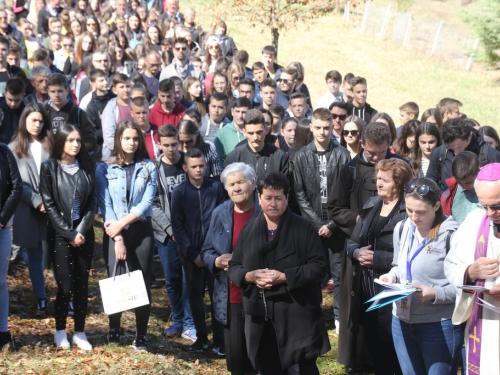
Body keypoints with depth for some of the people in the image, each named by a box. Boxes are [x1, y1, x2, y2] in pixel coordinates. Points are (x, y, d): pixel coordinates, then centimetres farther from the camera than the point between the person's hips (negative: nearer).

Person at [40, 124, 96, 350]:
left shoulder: (86, 166, 5)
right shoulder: (49, 167, -4)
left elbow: (93, 200, 4)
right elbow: (49, 204, -7)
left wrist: (82, 230, -8)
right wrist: (69, 234, -10)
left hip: (84, 232, 3)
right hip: (60, 234, -3)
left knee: (82, 284, 5)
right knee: (65, 285, -5)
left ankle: (80, 333, 13)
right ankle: (60, 331, 13)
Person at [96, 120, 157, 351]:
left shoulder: (148, 168, 5)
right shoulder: (105, 168, 1)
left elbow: (146, 203, -4)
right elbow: (105, 204, -5)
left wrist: (121, 224, -13)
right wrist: (117, 238, -12)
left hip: (142, 231, 1)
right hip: (115, 232, -1)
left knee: (143, 283, 3)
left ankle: (141, 337, 10)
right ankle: (114, 330, 18)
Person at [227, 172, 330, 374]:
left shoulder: (304, 228, -2)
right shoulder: (249, 230, 9)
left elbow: (318, 266, -8)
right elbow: (233, 267, 12)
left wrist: (284, 277, -18)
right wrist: (249, 276, -11)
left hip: (297, 314, -4)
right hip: (261, 315, 4)